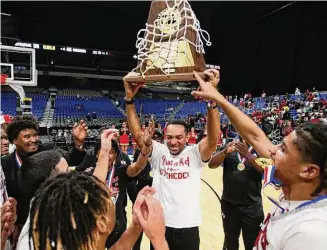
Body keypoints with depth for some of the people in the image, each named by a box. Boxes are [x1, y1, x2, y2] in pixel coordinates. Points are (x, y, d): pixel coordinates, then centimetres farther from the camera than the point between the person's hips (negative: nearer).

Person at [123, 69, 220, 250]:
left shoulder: (195, 154, -9)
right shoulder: (158, 152, -5)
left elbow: (213, 138, -27)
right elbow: (137, 134, -14)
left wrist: (212, 98, -39)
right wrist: (129, 99, -23)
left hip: (188, 227, -1)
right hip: (160, 225, 2)